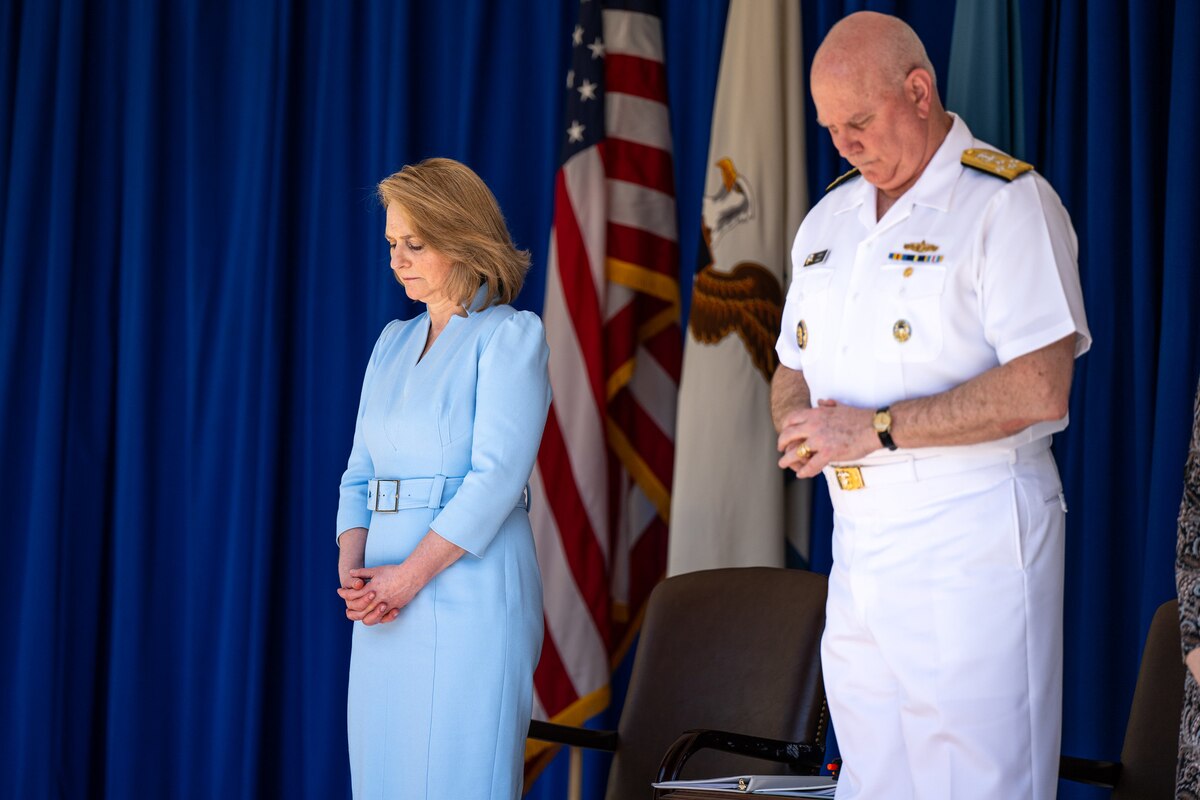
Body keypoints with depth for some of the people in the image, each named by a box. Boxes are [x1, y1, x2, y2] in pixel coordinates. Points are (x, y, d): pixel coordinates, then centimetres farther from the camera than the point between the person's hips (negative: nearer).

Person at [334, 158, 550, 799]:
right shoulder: (393, 343, 18)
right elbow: (361, 472, 15)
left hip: (470, 592, -7)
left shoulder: (511, 335, -4)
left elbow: (497, 476, -13)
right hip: (387, 599, 7)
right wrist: (352, 570, -2)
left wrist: (408, 577, -15)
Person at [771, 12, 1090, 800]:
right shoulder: (829, 218, 16)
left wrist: (875, 429, -16)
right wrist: (802, 429, -1)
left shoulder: (1007, 202, -9)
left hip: (973, 536, -7)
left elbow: (1039, 389, -19)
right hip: (858, 542, 7)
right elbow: (791, 373, 24)